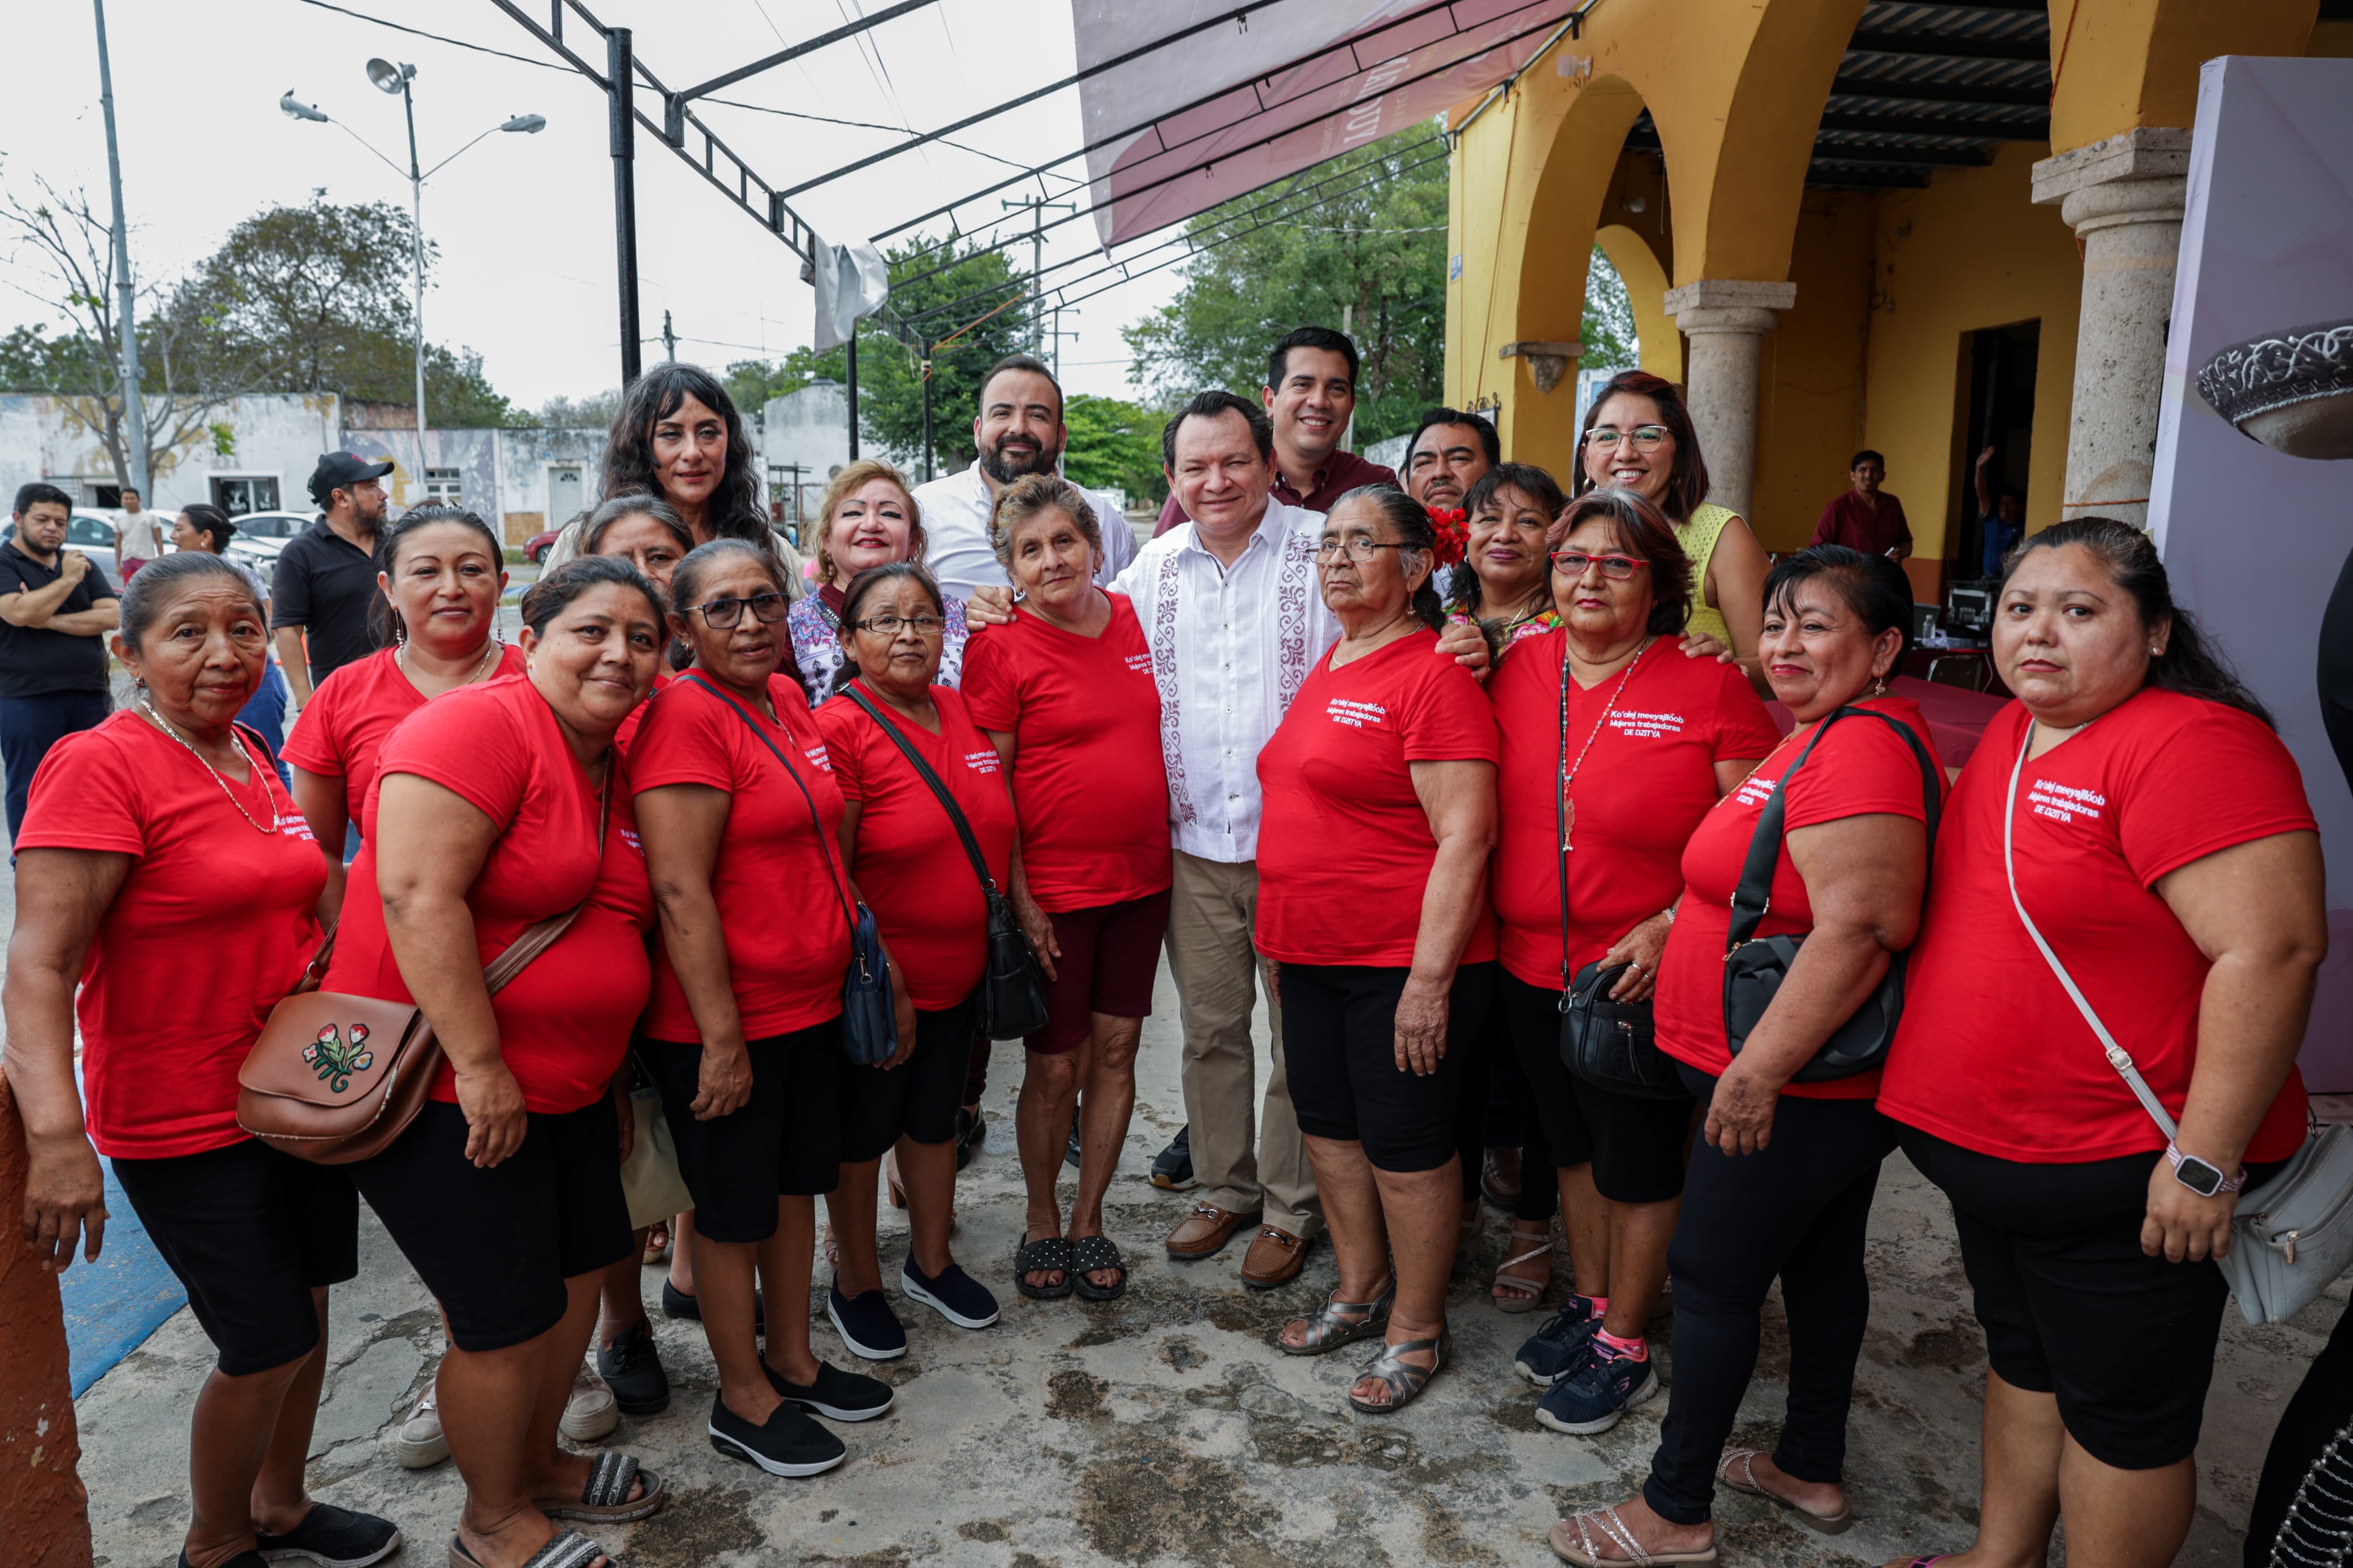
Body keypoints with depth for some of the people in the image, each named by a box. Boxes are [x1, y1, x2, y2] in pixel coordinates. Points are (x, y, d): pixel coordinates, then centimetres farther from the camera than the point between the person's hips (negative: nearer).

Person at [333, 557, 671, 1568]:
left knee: (577, 1276, 19)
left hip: (565, 1085, 9)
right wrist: (480, 1066, -26)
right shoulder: (480, 727, -18)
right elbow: (417, 894, -26)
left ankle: (537, 1461, 43)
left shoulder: (616, 771, 10)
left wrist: (609, 1077, 19)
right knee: (507, 1319, 4)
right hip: (446, 1087, -9)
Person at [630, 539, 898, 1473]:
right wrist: (722, 1038, -22)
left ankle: (793, 1361, 39)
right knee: (734, 1211, 9)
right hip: (720, 1020, -8)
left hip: (810, 1005, 8)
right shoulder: (684, 716, -18)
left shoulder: (787, 701, 7)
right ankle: (744, 1401, 28)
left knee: (797, 1185, 20)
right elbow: (680, 889, -22)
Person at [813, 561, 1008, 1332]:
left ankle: (931, 1263, 40)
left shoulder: (962, 712, 4)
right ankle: (859, 1281, 31)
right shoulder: (838, 728, -16)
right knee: (860, 1134, 11)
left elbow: (1000, 829, 15)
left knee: (935, 1118, 21)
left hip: (958, 972, 6)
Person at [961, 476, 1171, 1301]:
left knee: (1116, 1049, 11)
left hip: (1141, 878, 5)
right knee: (1056, 1065, 5)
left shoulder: (1136, 619, 5)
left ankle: (1089, 1220, 28)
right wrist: (1018, 899, -13)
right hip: (1052, 886, -4)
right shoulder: (1001, 649, -8)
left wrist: (1166, 852, 10)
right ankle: (1042, 1220, 28)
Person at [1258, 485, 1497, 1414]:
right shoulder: (1329, 667, 12)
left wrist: (1430, 978, -22)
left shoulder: (1432, 675, -15)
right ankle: (1360, 1293, 36)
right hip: (1313, 952, 9)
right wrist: (1282, 939, 19)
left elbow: (1465, 837, -20)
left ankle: (1417, 1329, 24)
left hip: (1403, 960, -8)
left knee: (1404, 1143, 5)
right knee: (1328, 1122, 17)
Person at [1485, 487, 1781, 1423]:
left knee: (1640, 1163, 12)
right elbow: (1483, 807, 14)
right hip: (1532, 967, 5)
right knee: (1571, 1144, 21)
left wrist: (1670, 926, -19)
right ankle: (1590, 1301, 42)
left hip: (1646, 979, -4)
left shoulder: (1709, 690, -12)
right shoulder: (1517, 669, 1)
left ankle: (1622, 1341, 31)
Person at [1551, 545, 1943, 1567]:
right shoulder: (1822, 736, 12)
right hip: (1829, 1082, 10)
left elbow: (1856, 928, -29)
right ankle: (1811, 1468, 38)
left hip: (1793, 1089, -10)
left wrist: (1757, 1072, -26)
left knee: (1711, 1280, 1)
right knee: (1820, 1264, 20)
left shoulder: (1859, 752, -23)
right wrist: (1669, 928, 19)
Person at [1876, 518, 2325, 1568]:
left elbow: (2271, 949, -27)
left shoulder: (2193, 746, -21)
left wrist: (2204, 1160, -25)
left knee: (2119, 1416, 10)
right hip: (1997, 1156, 9)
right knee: (2021, 1363, 24)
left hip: (2126, 1181, -8)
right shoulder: (2010, 735, 6)